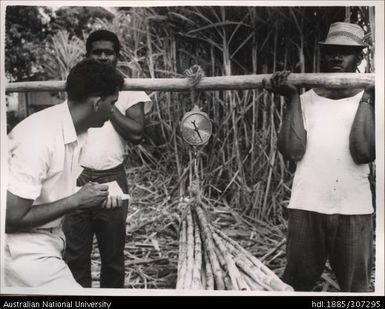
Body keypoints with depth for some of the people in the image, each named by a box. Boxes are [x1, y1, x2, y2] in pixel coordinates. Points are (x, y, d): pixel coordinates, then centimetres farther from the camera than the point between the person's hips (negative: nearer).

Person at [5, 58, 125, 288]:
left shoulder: (76, 131, -1)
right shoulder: (40, 137, -27)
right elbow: (11, 219, -25)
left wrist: (98, 198, -7)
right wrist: (77, 201, -20)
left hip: (48, 239, 8)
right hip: (23, 246, -8)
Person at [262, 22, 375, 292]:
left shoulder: (367, 100, 4)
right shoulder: (306, 100, 7)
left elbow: (363, 152, -13)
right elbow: (292, 151, -9)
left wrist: (367, 100, -8)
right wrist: (292, 98, -7)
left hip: (354, 210, 0)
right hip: (307, 207, 1)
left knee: (356, 286, 8)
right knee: (297, 282, 11)